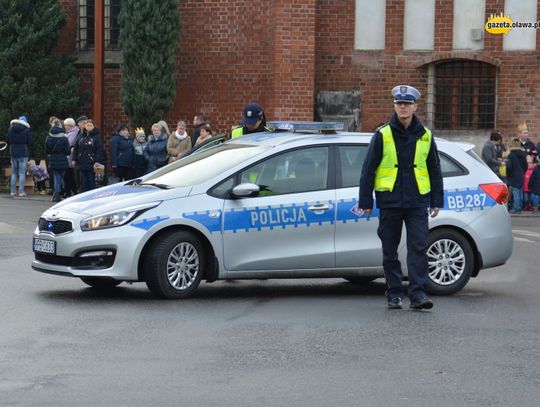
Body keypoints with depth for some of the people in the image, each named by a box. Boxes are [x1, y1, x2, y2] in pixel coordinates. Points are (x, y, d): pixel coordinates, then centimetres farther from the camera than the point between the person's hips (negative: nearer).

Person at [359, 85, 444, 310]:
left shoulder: (425, 136, 7)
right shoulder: (383, 135, 1)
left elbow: (435, 171, 15)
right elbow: (368, 170, 2)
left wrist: (436, 201, 12)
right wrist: (365, 201, -1)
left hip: (417, 202, 1)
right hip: (389, 202, 0)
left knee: (418, 248, -7)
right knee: (390, 251, 6)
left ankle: (418, 294, -7)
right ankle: (394, 294, 15)